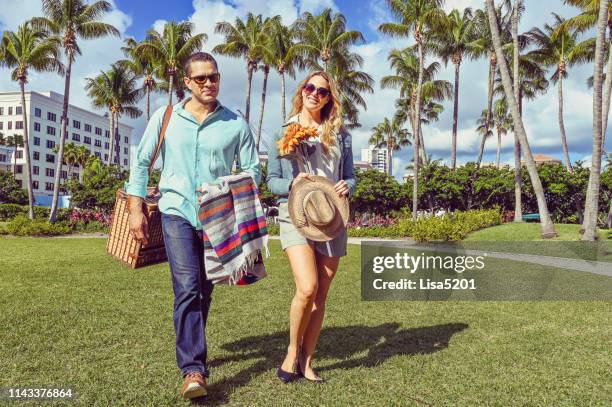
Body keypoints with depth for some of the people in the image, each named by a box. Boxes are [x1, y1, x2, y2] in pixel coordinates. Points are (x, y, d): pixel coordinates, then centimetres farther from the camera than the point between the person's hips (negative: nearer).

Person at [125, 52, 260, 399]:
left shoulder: (236, 123, 3)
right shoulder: (166, 117, 4)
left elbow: (252, 169, 4)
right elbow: (142, 162, 7)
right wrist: (136, 209, 1)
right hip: (177, 212, -1)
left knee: (204, 291, 12)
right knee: (188, 289, -13)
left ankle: (191, 350, 34)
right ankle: (194, 369, -8)